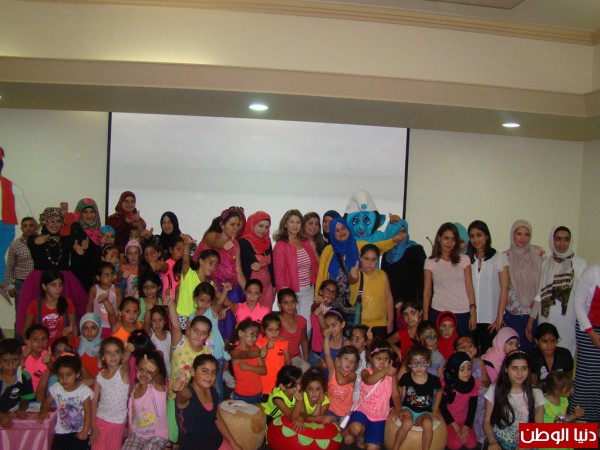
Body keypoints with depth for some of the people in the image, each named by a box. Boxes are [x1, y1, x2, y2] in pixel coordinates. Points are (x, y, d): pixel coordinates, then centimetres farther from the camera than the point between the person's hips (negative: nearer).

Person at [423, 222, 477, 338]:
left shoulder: (464, 259, 7)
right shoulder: (430, 262, 5)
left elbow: (469, 288, 5)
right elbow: (427, 291, 5)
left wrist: (473, 313, -1)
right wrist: (425, 317, 0)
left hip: (462, 314, 1)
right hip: (438, 313, -1)